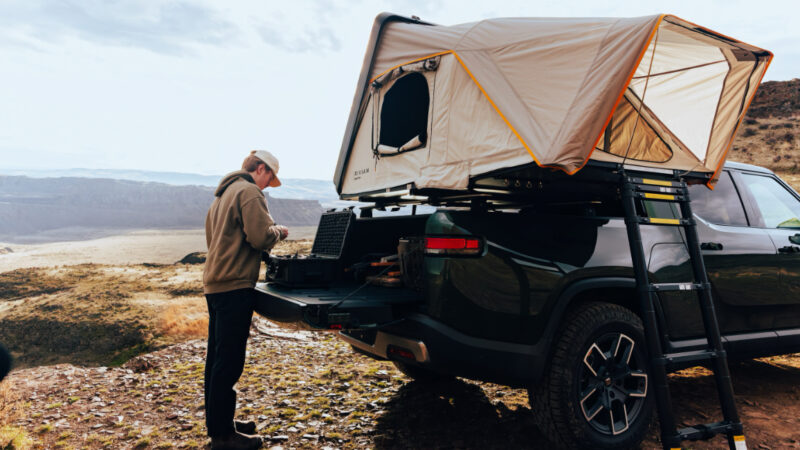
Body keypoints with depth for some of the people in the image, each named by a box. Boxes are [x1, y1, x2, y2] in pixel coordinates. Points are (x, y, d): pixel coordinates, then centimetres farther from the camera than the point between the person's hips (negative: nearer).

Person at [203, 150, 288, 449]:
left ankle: (219, 422, 27)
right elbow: (261, 236, -21)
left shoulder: (223, 193, 21)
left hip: (215, 284, 10)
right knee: (229, 361, -4)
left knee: (218, 358, 16)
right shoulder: (249, 192, -10)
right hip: (234, 286, -10)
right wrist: (279, 231, 0)